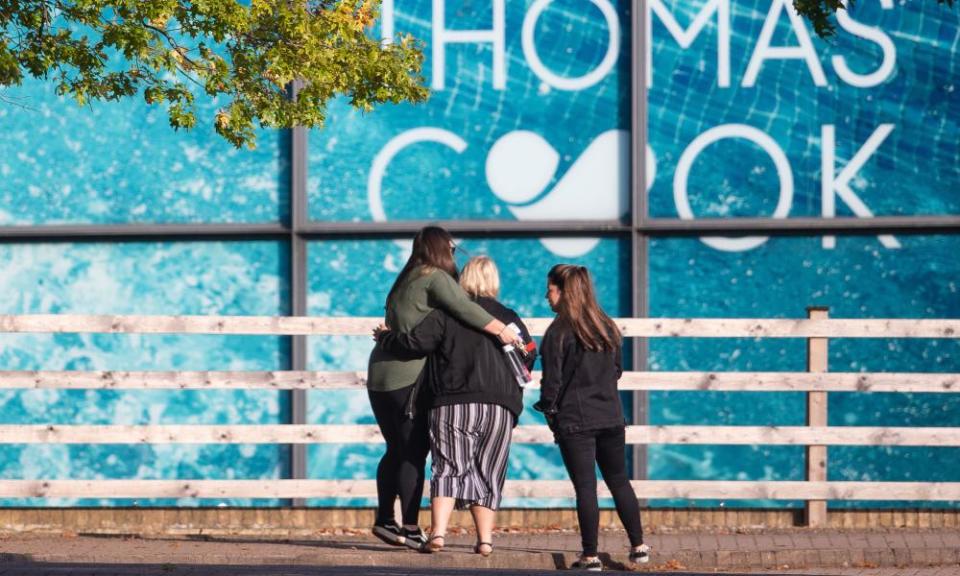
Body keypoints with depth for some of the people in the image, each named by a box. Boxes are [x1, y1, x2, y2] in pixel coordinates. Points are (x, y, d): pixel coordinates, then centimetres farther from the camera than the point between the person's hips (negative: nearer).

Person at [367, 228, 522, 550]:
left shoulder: (406, 282, 20)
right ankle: (410, 528, -8)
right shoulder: (435, 278, -6)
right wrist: (501, 330, -18)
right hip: (408, 377, -8)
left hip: (380, 375, 9)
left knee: (397, 450, 17)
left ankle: (385, 520, 21)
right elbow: (463, 308, -20)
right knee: (414, 453, -6)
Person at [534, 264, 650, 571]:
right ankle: (638, 546, 16)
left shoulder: (559, 332, -12)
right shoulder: (607, 327, 5)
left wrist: (547, 407, 5)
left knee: (585, 487, -1)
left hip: (574, 420, -5)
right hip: (610, 416, 5)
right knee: (619, 481, 16)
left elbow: (552, 380, -11)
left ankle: (590, 555, 0)